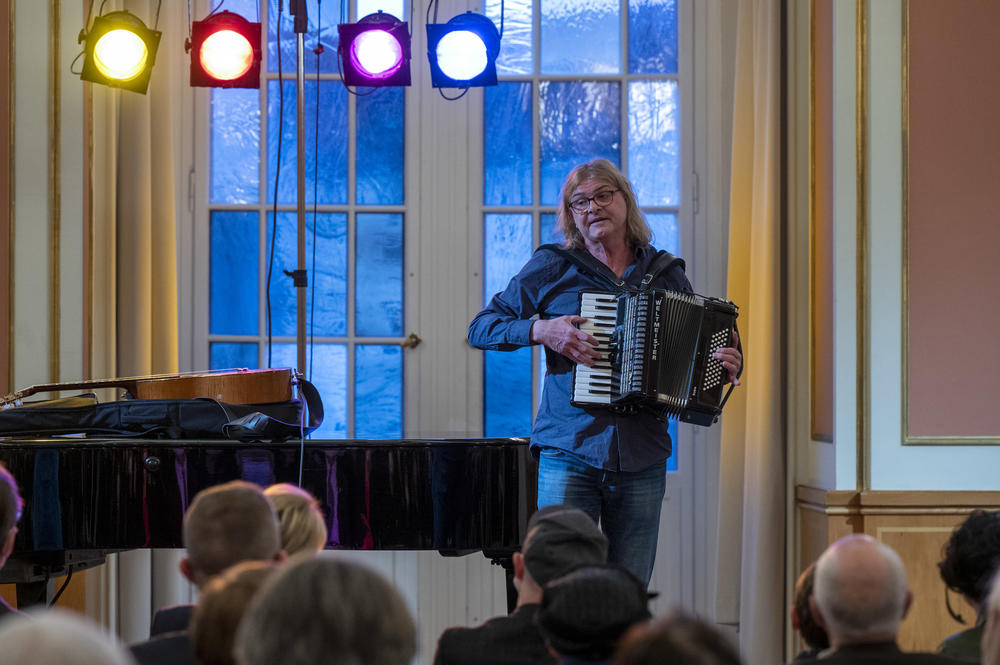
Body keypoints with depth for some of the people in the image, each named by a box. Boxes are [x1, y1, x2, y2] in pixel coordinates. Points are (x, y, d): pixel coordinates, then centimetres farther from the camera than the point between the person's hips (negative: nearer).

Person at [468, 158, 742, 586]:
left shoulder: (666, 275, 10)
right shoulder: (552, 268, 4)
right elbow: (480, 329, 5)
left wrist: (726, 368, -2)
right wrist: (540, 331, -12)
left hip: (643, 461, 2)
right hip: (569, 456, -2)